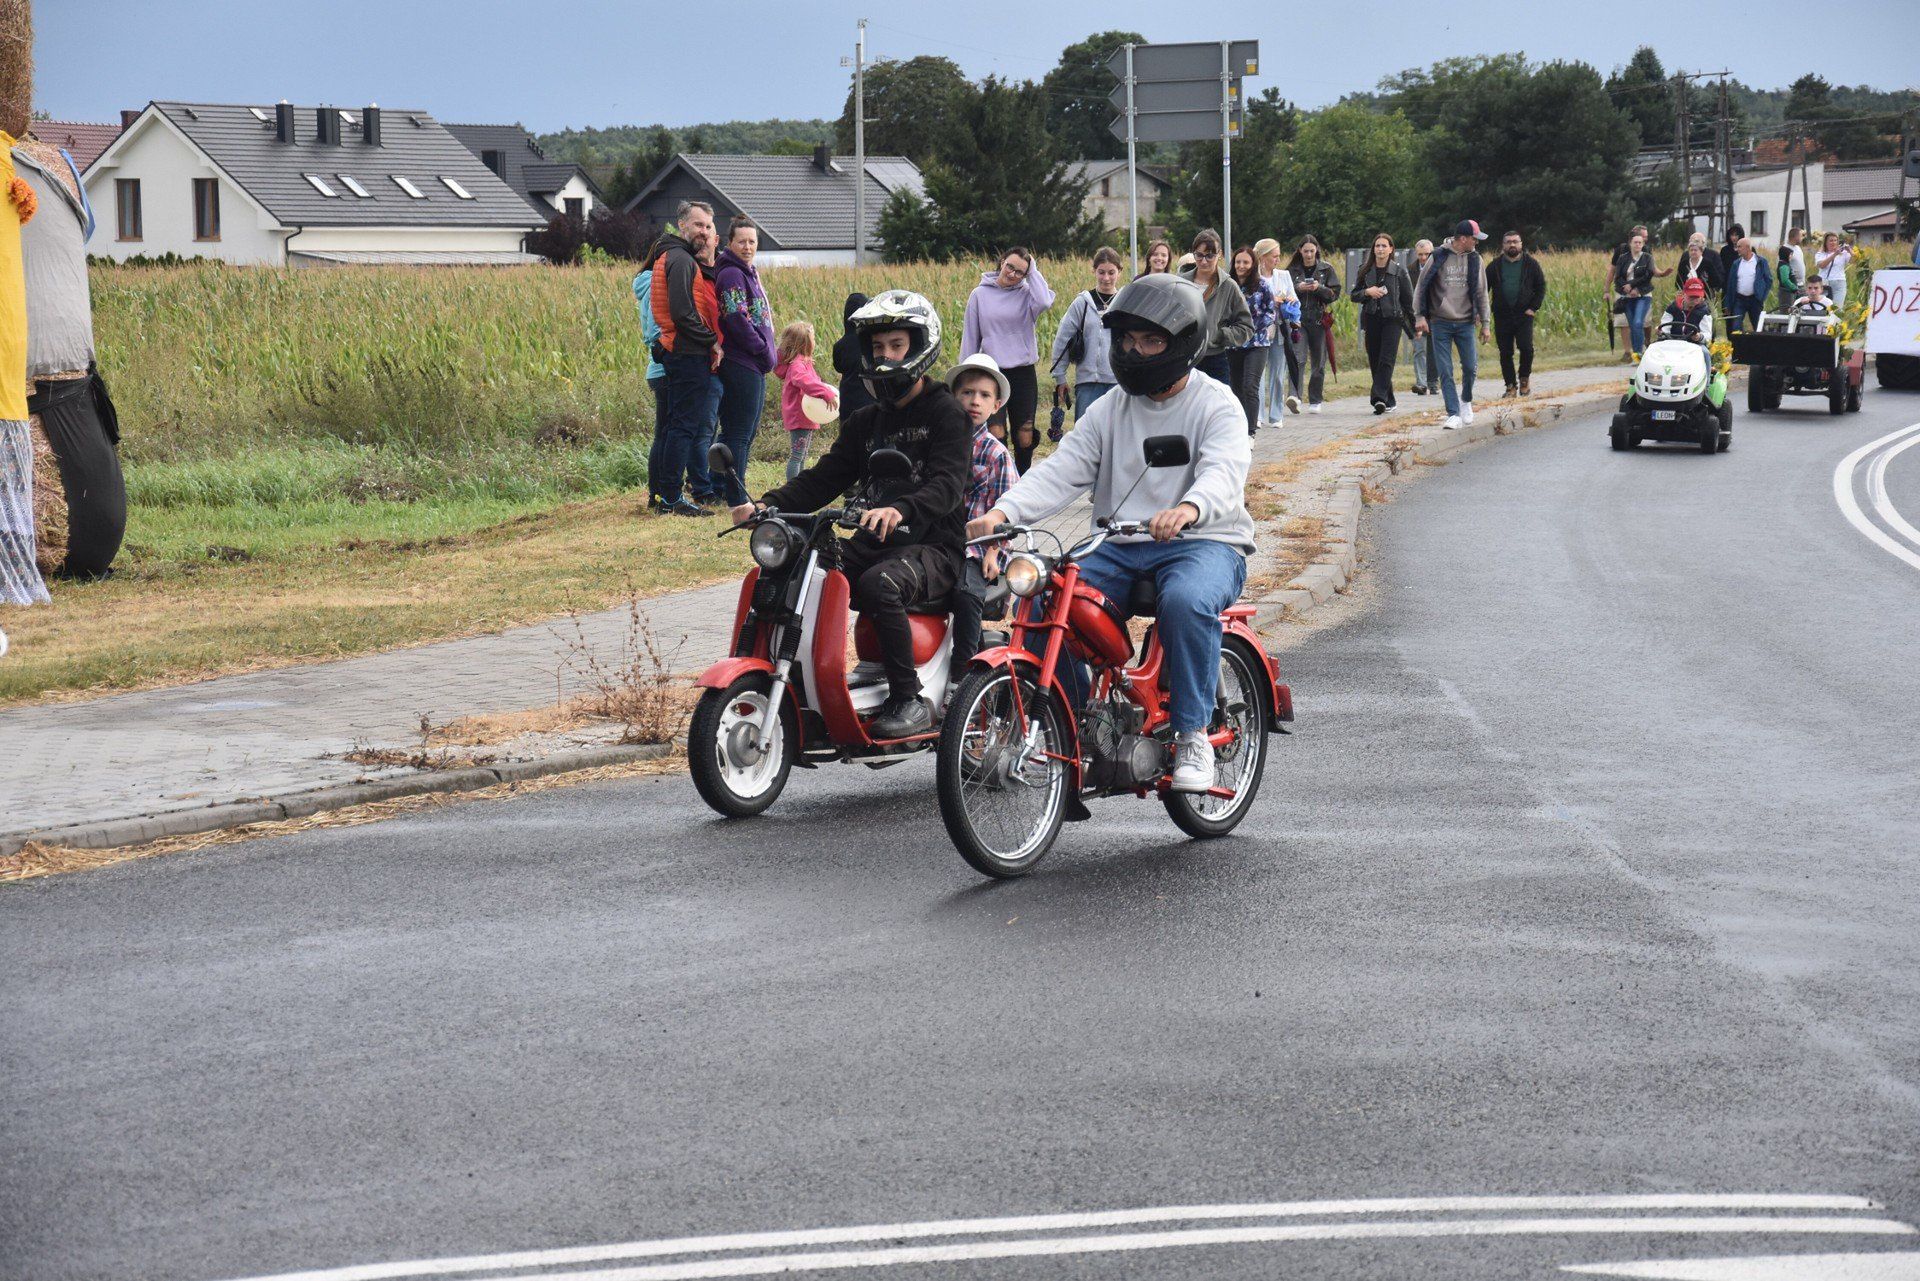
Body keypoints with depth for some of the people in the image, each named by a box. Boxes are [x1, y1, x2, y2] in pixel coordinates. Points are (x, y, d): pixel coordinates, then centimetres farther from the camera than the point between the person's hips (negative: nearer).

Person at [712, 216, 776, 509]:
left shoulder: (749, 273, 18)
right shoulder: (731, 274, -13)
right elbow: (738, 321, -19)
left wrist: (766, 352, 12)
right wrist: (765, 352, -13)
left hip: (754, 366, 10)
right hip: (741, 365, -10)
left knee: (747, 432, 15)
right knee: (739, 432, -7)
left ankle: (731, 491, 21)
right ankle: (736, 497, -4)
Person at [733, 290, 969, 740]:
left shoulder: (945, 412, -2)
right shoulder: (865, 422, 21)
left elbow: (946, 486, -18)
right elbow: (824, 478, 12)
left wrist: (899, 510, -39)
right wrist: (769, 504, -7)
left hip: (933, 546, -7)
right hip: (874, 543, 7)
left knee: (879, 584, -37)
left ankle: (909, 700, -28)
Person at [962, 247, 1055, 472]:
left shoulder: (1027, 294, 1)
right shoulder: (980, 294, 3)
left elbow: (1044, 302, -25)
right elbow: (970, 338, 7)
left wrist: (1033, 271, -11)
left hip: (1023, 375, 1)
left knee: (1024, 438, 5)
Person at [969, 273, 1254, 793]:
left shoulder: (1216, 405, -2)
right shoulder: (1110, 410, 13)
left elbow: (1224, 474, -22)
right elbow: (1061, 471, 0)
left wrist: (1188, 508, -47)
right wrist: (1003, 511, -20)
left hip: (1203, 542, -5)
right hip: (1120, 546, 5)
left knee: (1186, 600, -38)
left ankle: (1193, 735, -24)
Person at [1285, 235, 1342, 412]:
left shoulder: (1326, 268, 6)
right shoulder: (1292, 269, 7)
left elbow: (1335, 294, 3)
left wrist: (1319, 288, -14)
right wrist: (1298, 288, -14)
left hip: (1319, 319, 1)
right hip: (1298, 318, -1)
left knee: (1319, 362, 4)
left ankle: (1315, 401, 13)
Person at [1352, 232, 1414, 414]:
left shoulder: (1399, 271, 0)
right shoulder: (1365, 270, 8)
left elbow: (1408, 298, 3)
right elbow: (1354, 295, 12)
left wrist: (1413, 324, 4)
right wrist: (1367, 292, -9)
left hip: (1392, 319, -4)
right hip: (1371, 320, 4)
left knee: (1386, 361, -14)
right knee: (1374, 362, 4)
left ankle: (1380, 397, -22)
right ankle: (1389, 401, 14)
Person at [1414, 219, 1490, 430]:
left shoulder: (1474, 260, 6)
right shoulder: (1438, 258, -3)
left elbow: (1480, 293, 10)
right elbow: (1422, 288, 0)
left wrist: (1484, 323, 8)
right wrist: (1420, 316, -7)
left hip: (1465, 324, 2)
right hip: (1440, 324, -2)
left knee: (1470, 367, -1)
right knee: (1445, 371, -5)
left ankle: (1466, 401, 27)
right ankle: (1453, 414, 0)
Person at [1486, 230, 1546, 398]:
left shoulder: (1531, 264, 4)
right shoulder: (1495, 266, 6)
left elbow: (1541, 287, 8)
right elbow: (1484, 288, 9)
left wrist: (1534, 307, -3)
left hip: (1524, 315, -2)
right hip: (1502, 316, 2)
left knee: (1526, 348, -14)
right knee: (1505, 353, 2)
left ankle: (1524, 377, 9)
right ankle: (1511, 386, 11)